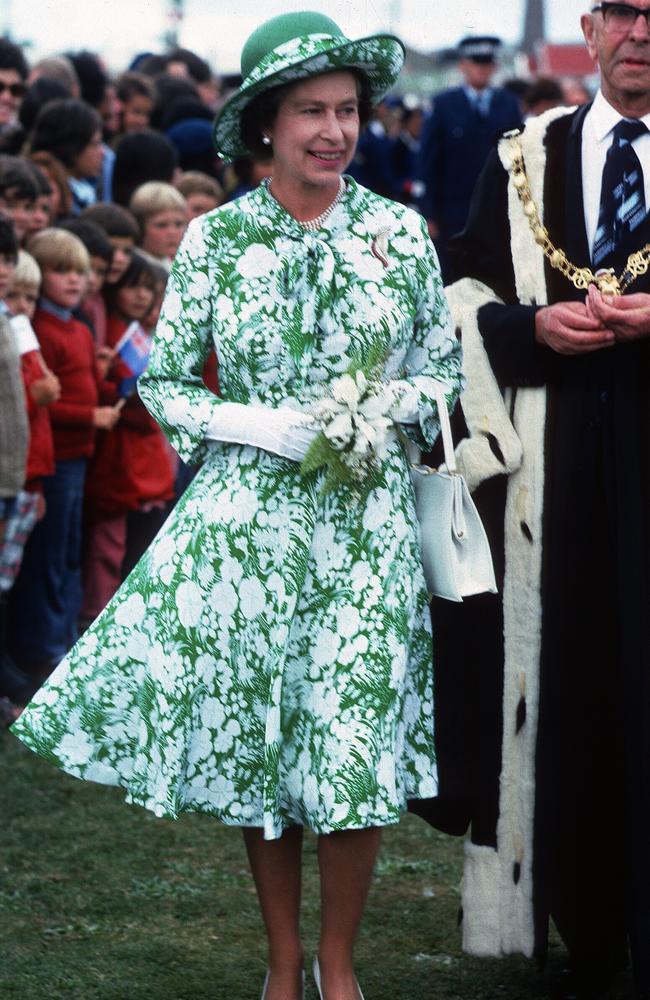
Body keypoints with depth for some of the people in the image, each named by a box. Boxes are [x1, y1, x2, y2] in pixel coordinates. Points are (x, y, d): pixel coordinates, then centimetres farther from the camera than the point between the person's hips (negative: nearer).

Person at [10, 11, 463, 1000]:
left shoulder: (400, 233, 1)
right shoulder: (213, 240, -1)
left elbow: (446, 368, 9)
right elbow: (164, 384, 3)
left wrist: (390, 407, -10)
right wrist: (259, 425, -12)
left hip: (370, 520, 0)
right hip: (245, 517, 0)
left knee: (357, 745, -2)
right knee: (252, 738, 5)